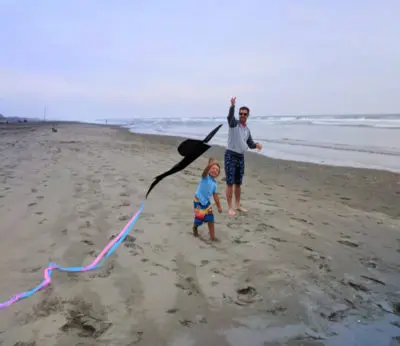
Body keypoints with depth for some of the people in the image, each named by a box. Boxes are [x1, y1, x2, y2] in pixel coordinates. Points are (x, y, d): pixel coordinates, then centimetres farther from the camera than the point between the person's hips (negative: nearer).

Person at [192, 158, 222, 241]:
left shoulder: (214, 183, 4)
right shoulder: (205, 177, -13)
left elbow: (215, 196, 11)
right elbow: (205, 172, -39)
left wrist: (219, 206, 10)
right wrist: (209, 165, -58)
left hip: (207, 202, 6)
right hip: (198, 201, -6)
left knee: (210, 219, 2)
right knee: (199, 218, -1)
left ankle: (212, 236, 11)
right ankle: (195, 228, 34)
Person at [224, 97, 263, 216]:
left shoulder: (247, 130, 15)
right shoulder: (234, 123, -4)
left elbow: (250, 144, 18)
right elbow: (230, 116, -27)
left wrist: (256, 145, -5)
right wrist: (232, 106, -47)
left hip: (241, 157, 6)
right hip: (231, 155, -6)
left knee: (238, 183, 13)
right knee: (230, 183, -5)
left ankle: (238, 205, 24)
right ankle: (230, 208, 0)